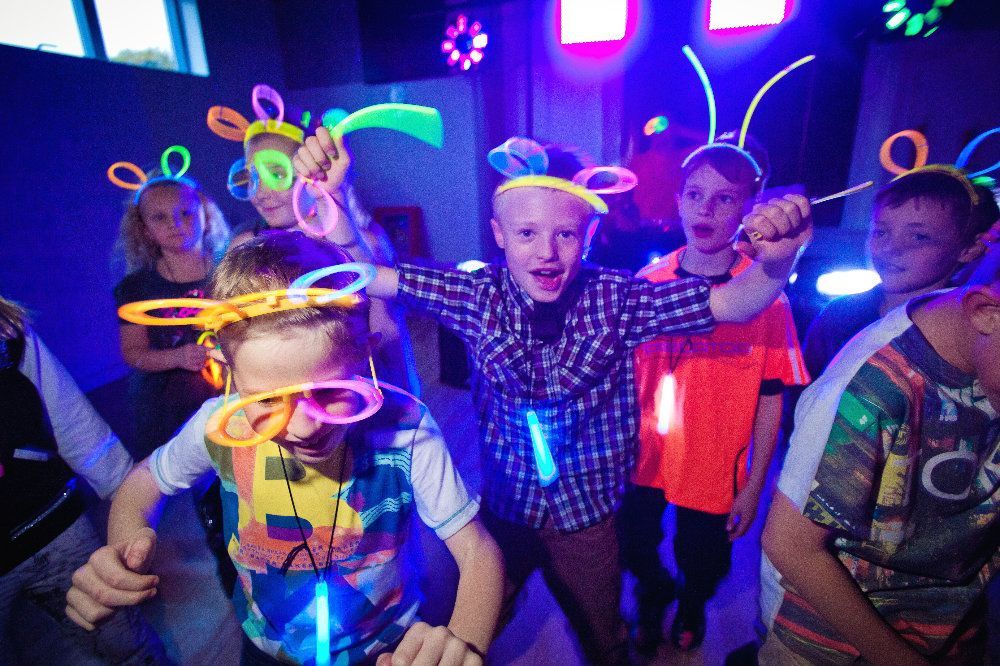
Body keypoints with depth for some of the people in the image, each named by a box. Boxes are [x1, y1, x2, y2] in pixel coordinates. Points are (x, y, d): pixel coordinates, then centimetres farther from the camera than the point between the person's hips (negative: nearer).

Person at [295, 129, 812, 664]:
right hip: (504, 502, 1)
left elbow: (730, 302, -22)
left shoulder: (615, 298, -19)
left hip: (588, 513, 0)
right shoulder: (481, 294, -17)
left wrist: (773, 262, -43)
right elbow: (367, 273, -17)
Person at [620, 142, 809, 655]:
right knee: (634, 550, 19)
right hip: (643, 459, 2)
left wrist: (753, 486, -6)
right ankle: (654, 592, 55)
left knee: (700, 565, 20)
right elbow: (626, 372, 1)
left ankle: (691, 605, 57)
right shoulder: (649, 282, -8)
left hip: (713, 471, -1)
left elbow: (770, 399, -9)